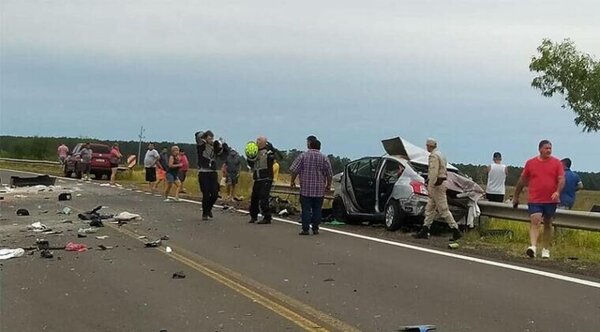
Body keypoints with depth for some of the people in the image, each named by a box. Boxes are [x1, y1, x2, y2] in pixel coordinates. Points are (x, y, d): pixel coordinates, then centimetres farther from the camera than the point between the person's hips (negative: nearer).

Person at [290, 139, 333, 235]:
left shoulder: (303, 156, -1)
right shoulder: (324, 158, 2)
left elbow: (294, 170, -3)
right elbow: (330, 173, 2)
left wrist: (292, 181, 9)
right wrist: (328, 184, 13)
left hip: (305, 188, -1)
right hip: (319, 189, 1)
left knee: (306, 209, 0)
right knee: (317, 209, 9)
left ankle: (305, 229, -3)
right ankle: (315, 228, 10)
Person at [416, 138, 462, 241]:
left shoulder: (434, 156, -15)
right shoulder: (440, 155, 18)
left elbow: (434, 173, -23)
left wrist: (430, 187, -24)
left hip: (437, 184, -11)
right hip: (441, 182, 11)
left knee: (443, 209, -8)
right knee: (429, 208, 12)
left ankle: (456, 231, -7)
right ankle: (425, 230, 14)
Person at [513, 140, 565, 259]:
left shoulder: (557, 163, 4)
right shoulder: (530, 163, 4)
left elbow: (561, 179, -2)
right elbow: (522, 180, 11)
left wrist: (557, 192, -21)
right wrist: (516, 196, 14)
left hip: (551, 200, 1)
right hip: (534, 200, -1)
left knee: (548, 224, 11)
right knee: (535, 222, -16)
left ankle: (546, 250, 20)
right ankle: (533, 247, -28)